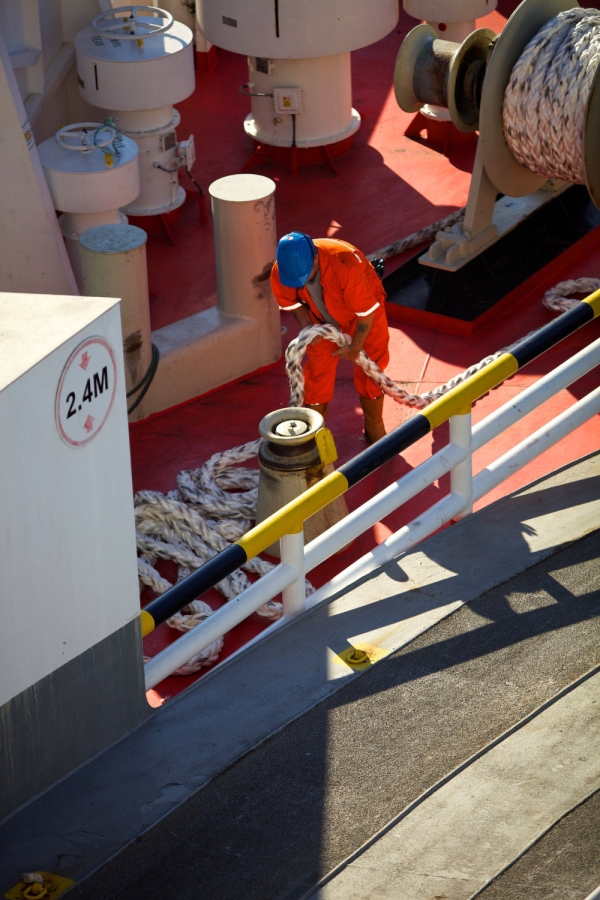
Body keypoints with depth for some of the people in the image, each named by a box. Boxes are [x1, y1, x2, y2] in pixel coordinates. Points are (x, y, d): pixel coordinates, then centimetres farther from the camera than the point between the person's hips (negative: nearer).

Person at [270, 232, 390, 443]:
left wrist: (355, 348, -18)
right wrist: (306, 326, -23)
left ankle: (375, 430, 21)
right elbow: (291, 301, -6)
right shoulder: (279, 274, -30)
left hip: (364, 309, -3)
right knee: (317, 372, 3)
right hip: (323, 318, 3)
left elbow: (367, 312, -31)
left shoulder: (345, 265, -44)